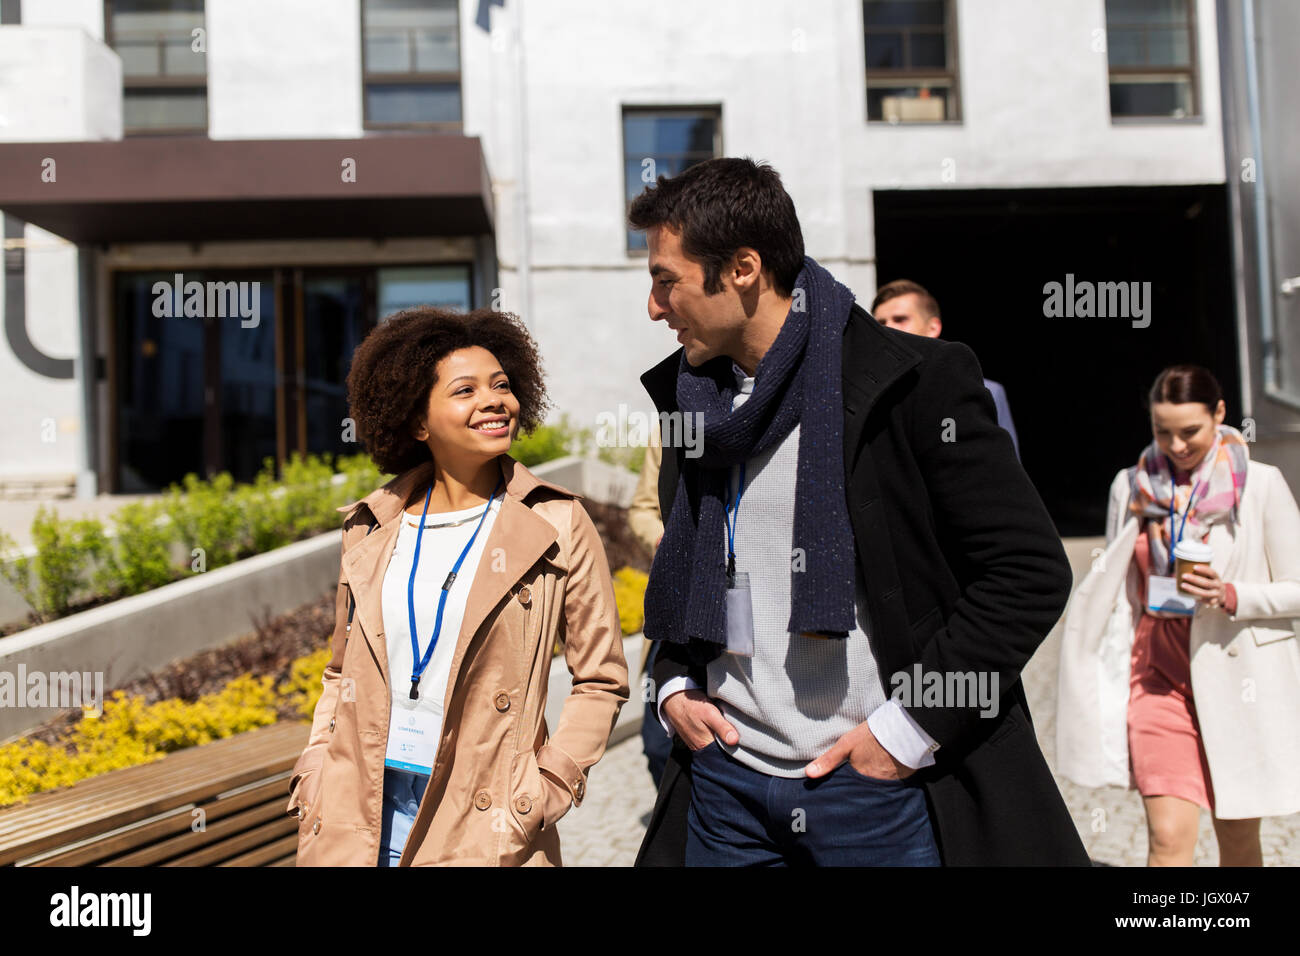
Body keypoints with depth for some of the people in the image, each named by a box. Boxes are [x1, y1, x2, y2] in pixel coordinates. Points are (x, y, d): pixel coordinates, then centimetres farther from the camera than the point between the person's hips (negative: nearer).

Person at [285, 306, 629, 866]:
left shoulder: (558, 527, -5)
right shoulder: (372, 527, 4)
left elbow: (601, 681, 0)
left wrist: (544, 790, -9)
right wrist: (315, 770, 4)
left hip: (482, 824, -3)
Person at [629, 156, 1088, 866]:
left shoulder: (915, 382, -11)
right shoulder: (690, 394, 8)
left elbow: (1032, 571, -12)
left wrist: (910, 727, -15)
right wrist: (673, 686, 5)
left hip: (880, 788, -5)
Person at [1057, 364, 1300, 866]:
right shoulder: (1131, 485, 5)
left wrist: (1231, 597, -18)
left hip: (1237, 674, -1)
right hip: (1159, 673, 1)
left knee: (1238, 839, 11)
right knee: (1168, 835, -9)